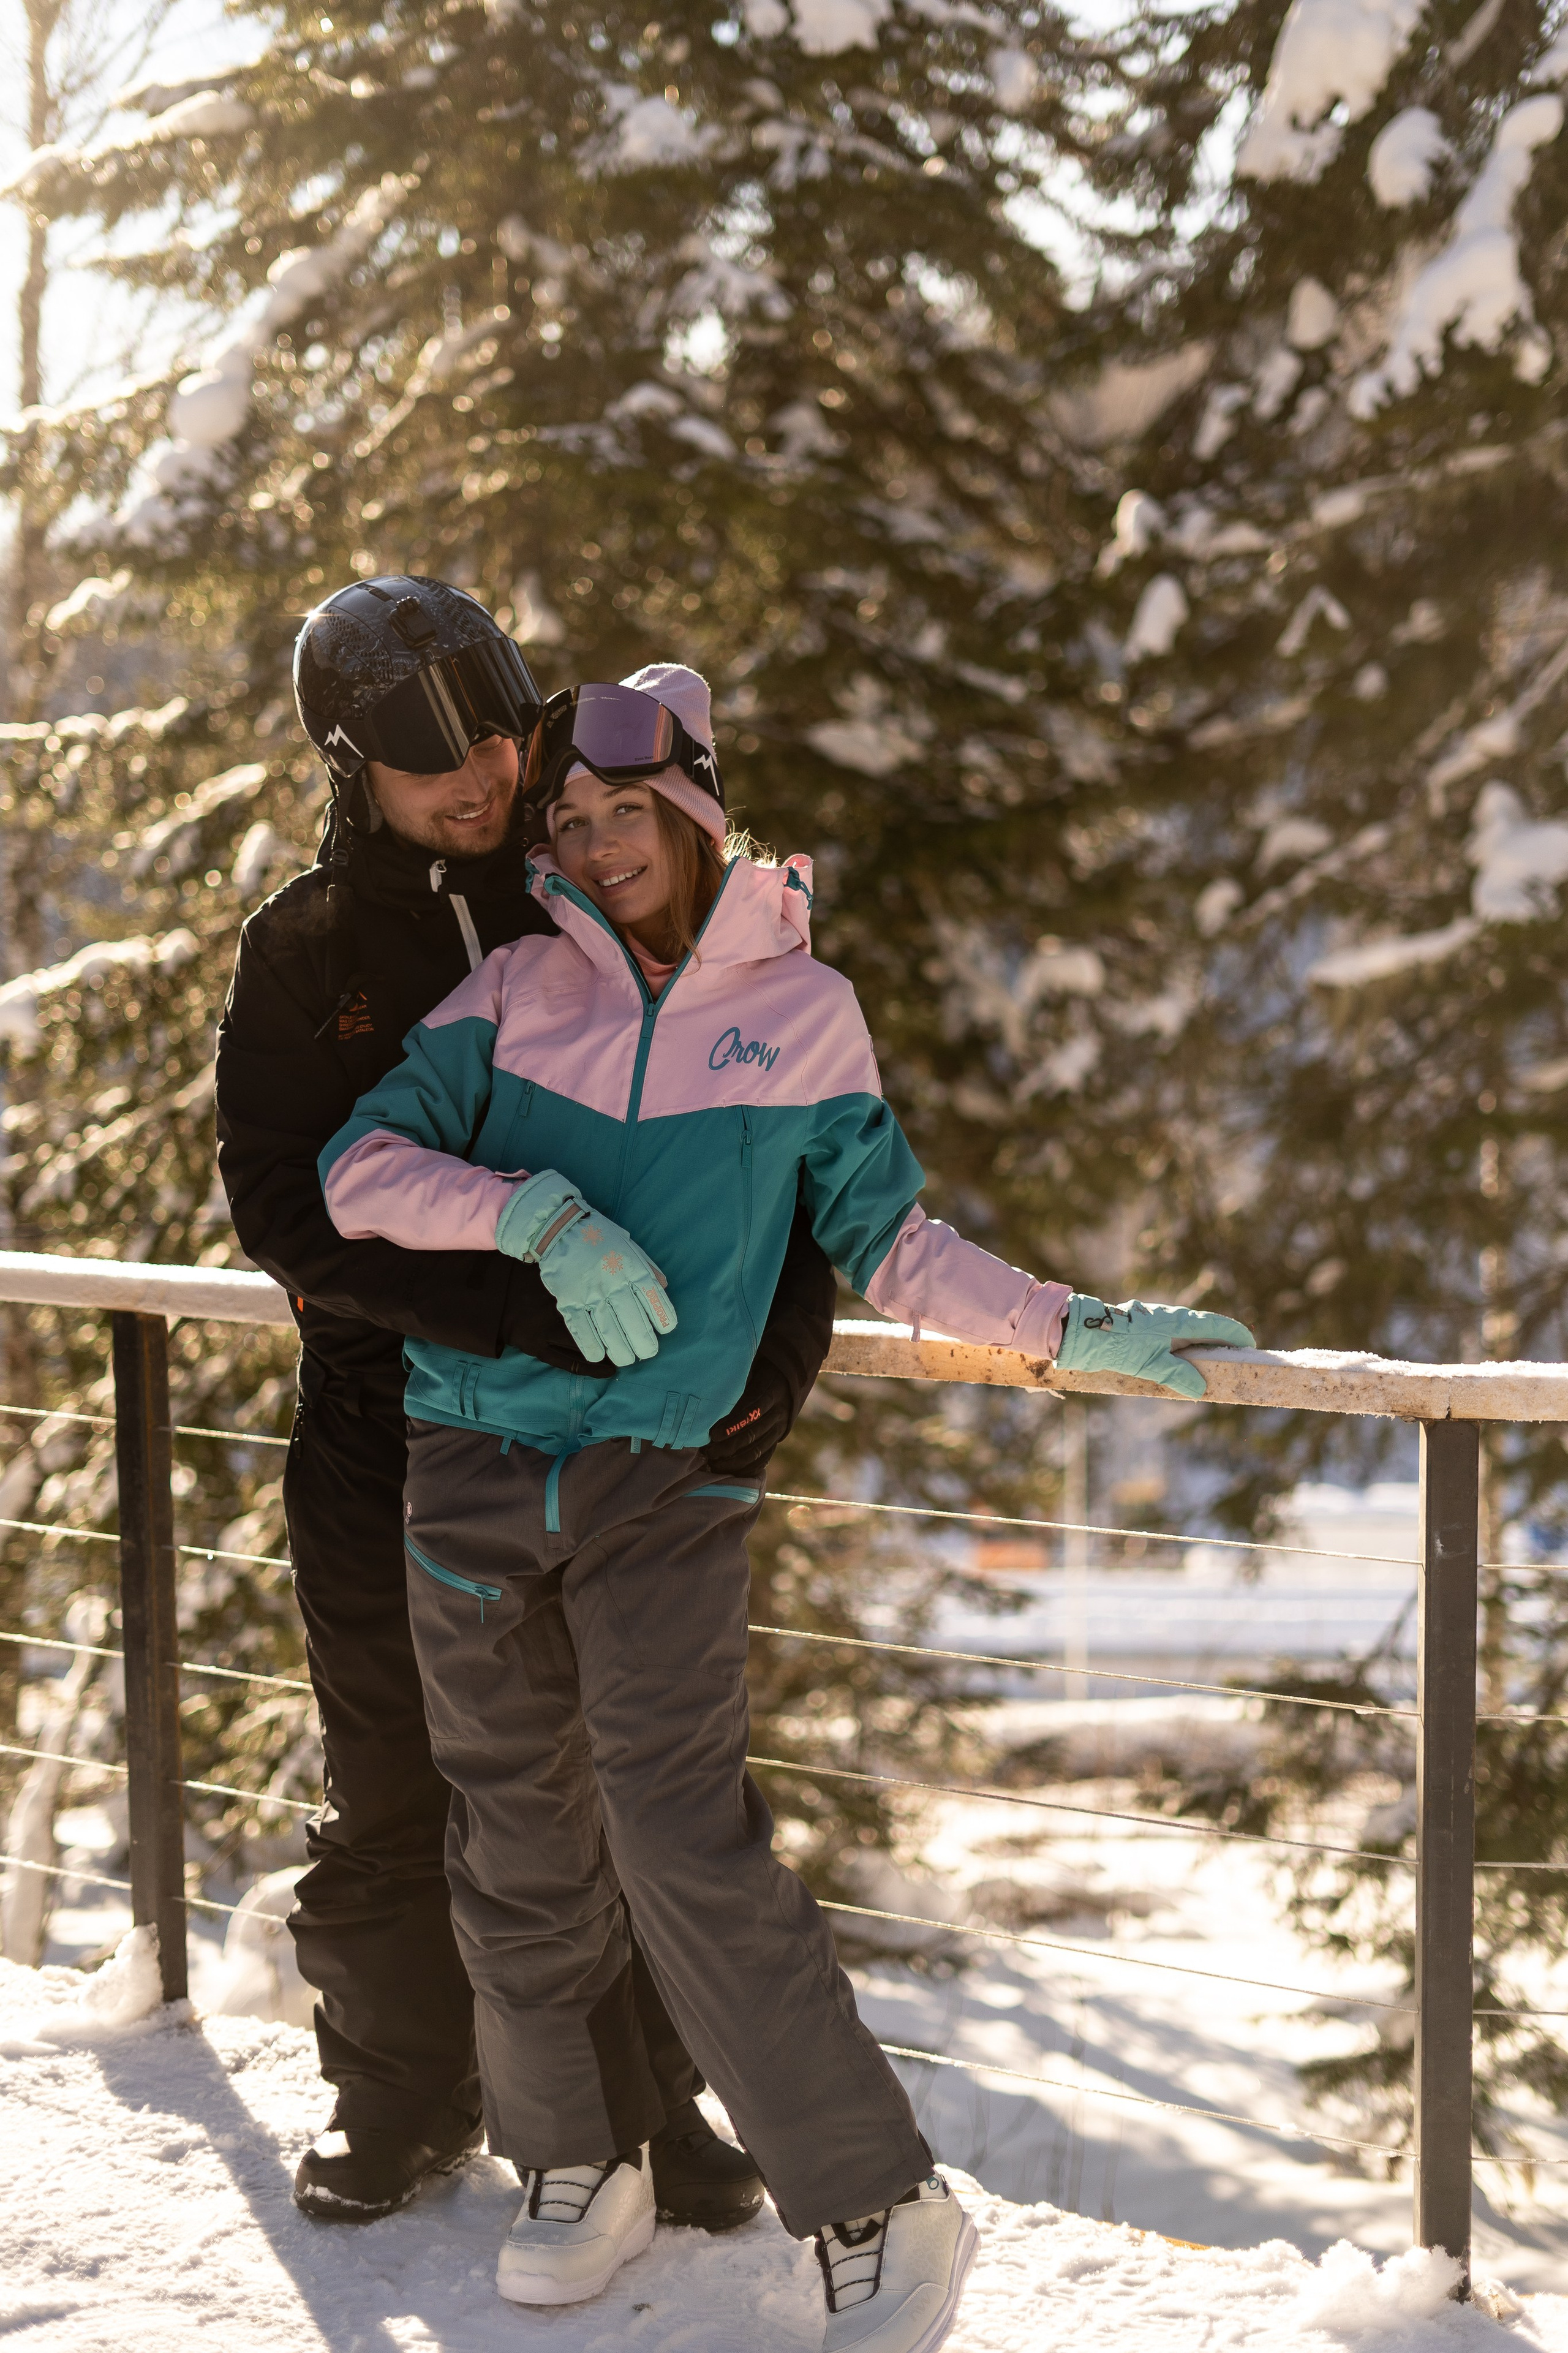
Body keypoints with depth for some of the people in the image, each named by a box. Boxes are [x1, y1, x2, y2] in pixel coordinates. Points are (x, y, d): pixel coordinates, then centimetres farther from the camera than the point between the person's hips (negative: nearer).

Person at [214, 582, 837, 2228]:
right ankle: (404, 2093, 29)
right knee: (393, 1799, 10)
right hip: (388, 1430, 0)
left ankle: (638, 2100, 20)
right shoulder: (304, 952, 1)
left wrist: (780, 1338, -11)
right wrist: (502, 1302, -27)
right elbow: (284, 1199, -13)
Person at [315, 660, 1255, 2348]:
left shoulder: (801, 1009, 5)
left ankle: (882, 2213, -4)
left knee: (687, 1846, -13)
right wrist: (541, 1214, -16)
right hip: (477, 1468, 3)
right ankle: (581, 2170, 26)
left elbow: (886, 1242, 13)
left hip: (667, 1481, -2)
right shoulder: (520, 988, 6)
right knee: (522, 1847, 7)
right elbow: (359, 1162, -2)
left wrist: (1074, 1331, 5)